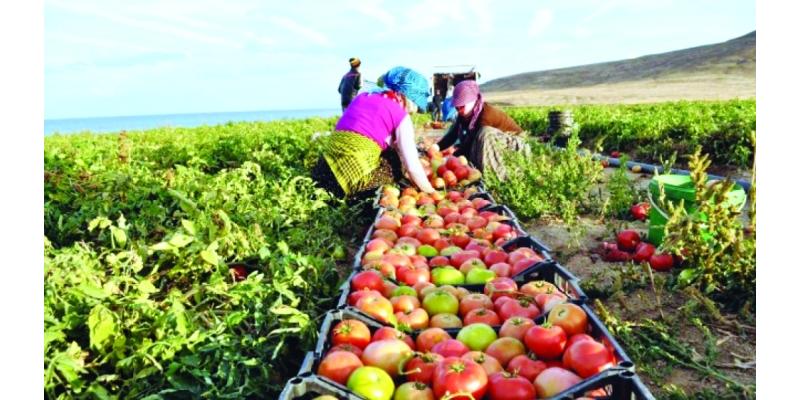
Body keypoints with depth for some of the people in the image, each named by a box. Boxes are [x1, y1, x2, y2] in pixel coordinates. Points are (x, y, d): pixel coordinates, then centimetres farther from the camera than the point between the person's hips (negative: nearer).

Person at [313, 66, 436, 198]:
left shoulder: (362, 98, 20)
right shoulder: (401, 116, 1)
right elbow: (413, 168, -2)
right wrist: (431, 193, 12)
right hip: (355, 174, -6)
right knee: (396, 163, 19)